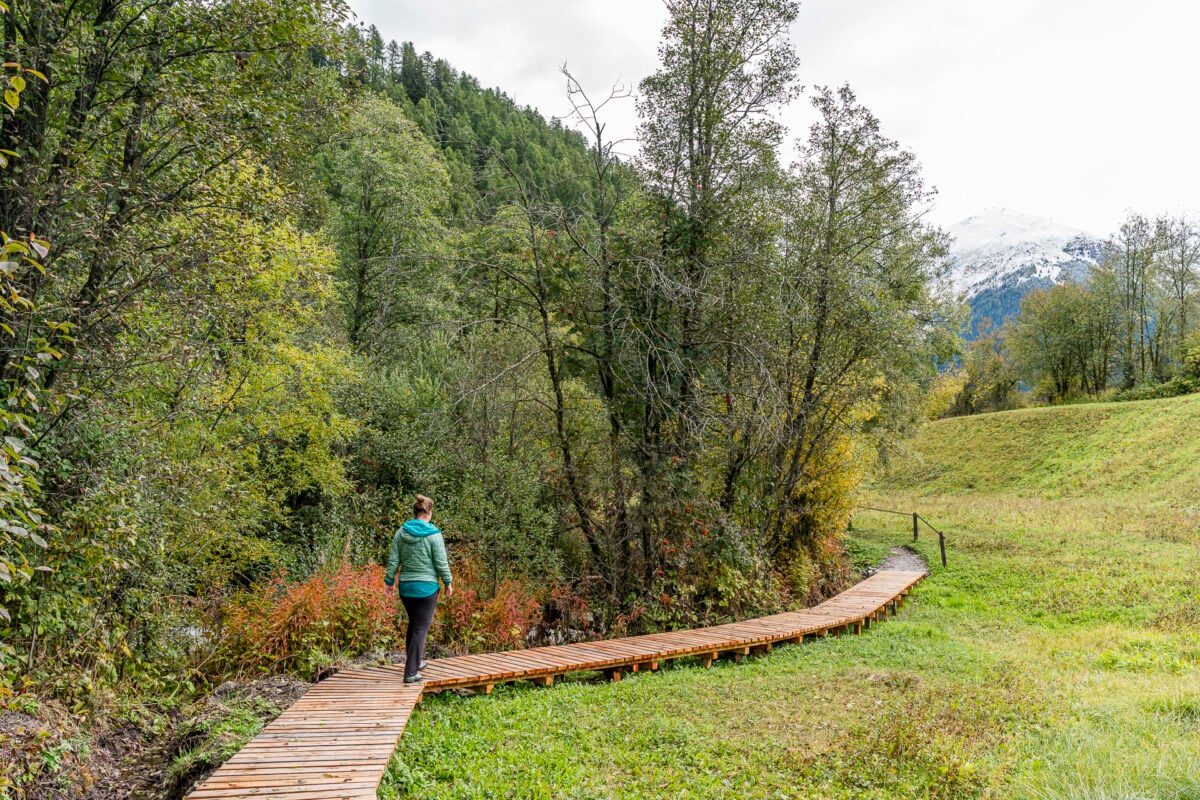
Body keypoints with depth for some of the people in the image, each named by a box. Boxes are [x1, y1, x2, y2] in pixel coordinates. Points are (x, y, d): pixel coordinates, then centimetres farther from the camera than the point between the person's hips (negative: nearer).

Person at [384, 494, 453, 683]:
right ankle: (411, 672, 0)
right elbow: (441, 563, -9)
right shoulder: (433, 535, -12)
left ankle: (415, 661, 35)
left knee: (413, 624, 23)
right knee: (421, 628, 2)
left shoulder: (401, 533, 0)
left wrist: (389, 581, 12)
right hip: (427, 588, -5)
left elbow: (393, 560, 3)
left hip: (405, 587, 5)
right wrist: (448, 583, 4)